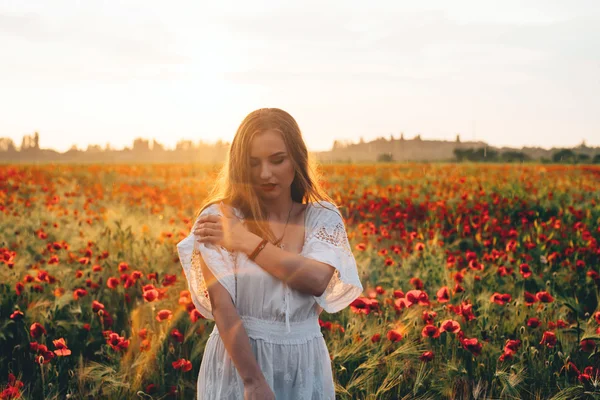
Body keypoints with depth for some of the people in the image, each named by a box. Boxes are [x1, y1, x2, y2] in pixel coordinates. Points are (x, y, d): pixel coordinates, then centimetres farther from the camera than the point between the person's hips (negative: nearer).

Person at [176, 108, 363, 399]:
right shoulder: (218, 219, -9)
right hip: (238, 361, -3)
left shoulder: (323, 218, 0)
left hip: (305, 366, 3)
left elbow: (317, 280, -18)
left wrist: (244, 240, -17)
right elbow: (222, 307, -16)